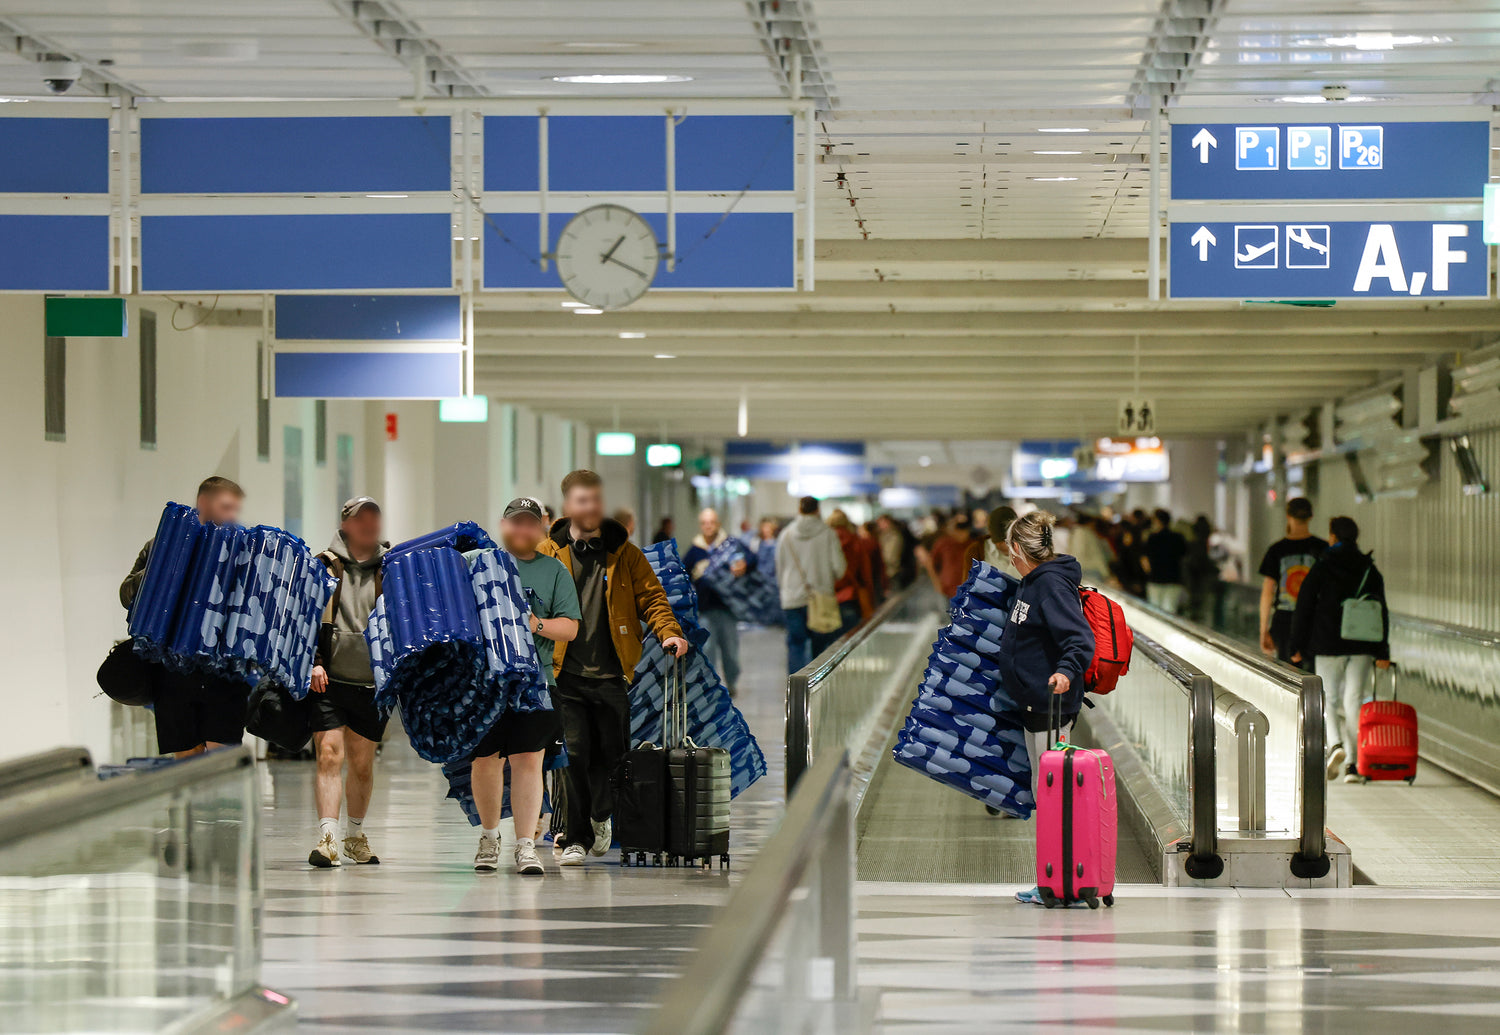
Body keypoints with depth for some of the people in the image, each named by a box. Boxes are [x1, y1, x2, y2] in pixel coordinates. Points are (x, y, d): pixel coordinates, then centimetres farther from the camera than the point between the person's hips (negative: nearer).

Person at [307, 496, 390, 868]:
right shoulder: (323, 567, 5)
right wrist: (312, 661, -9)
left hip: (372, 684, 2)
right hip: (328, 681, -2)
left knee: (362, 762, 10)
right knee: (330, 754, -13)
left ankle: (355, 835, 27)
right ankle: (327, 837, -18)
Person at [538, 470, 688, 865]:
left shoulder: (625, 554, 9)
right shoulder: (546, 554, 6)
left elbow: (651, 597, 9)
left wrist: (669, 632, -8)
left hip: (611, 673, 2)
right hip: (566, 674, -2)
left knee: (610, 753, 5)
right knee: (573, 755, -7)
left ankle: (600, 816, 34)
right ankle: (575, 836, 3)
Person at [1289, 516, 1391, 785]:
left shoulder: (1321, 568, -3)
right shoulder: (1371, 571, 6)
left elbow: (1304, 608, -3)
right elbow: (1381, 613, 6)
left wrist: (1298, 647, 3)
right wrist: (1382, 652, 8)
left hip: (1328, 645, -2)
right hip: (1362, 647, 2)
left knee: (1329, 699, 8)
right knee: (1354, 701, 6)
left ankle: (1336, 744, -19)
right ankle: (1354, 765, 3)